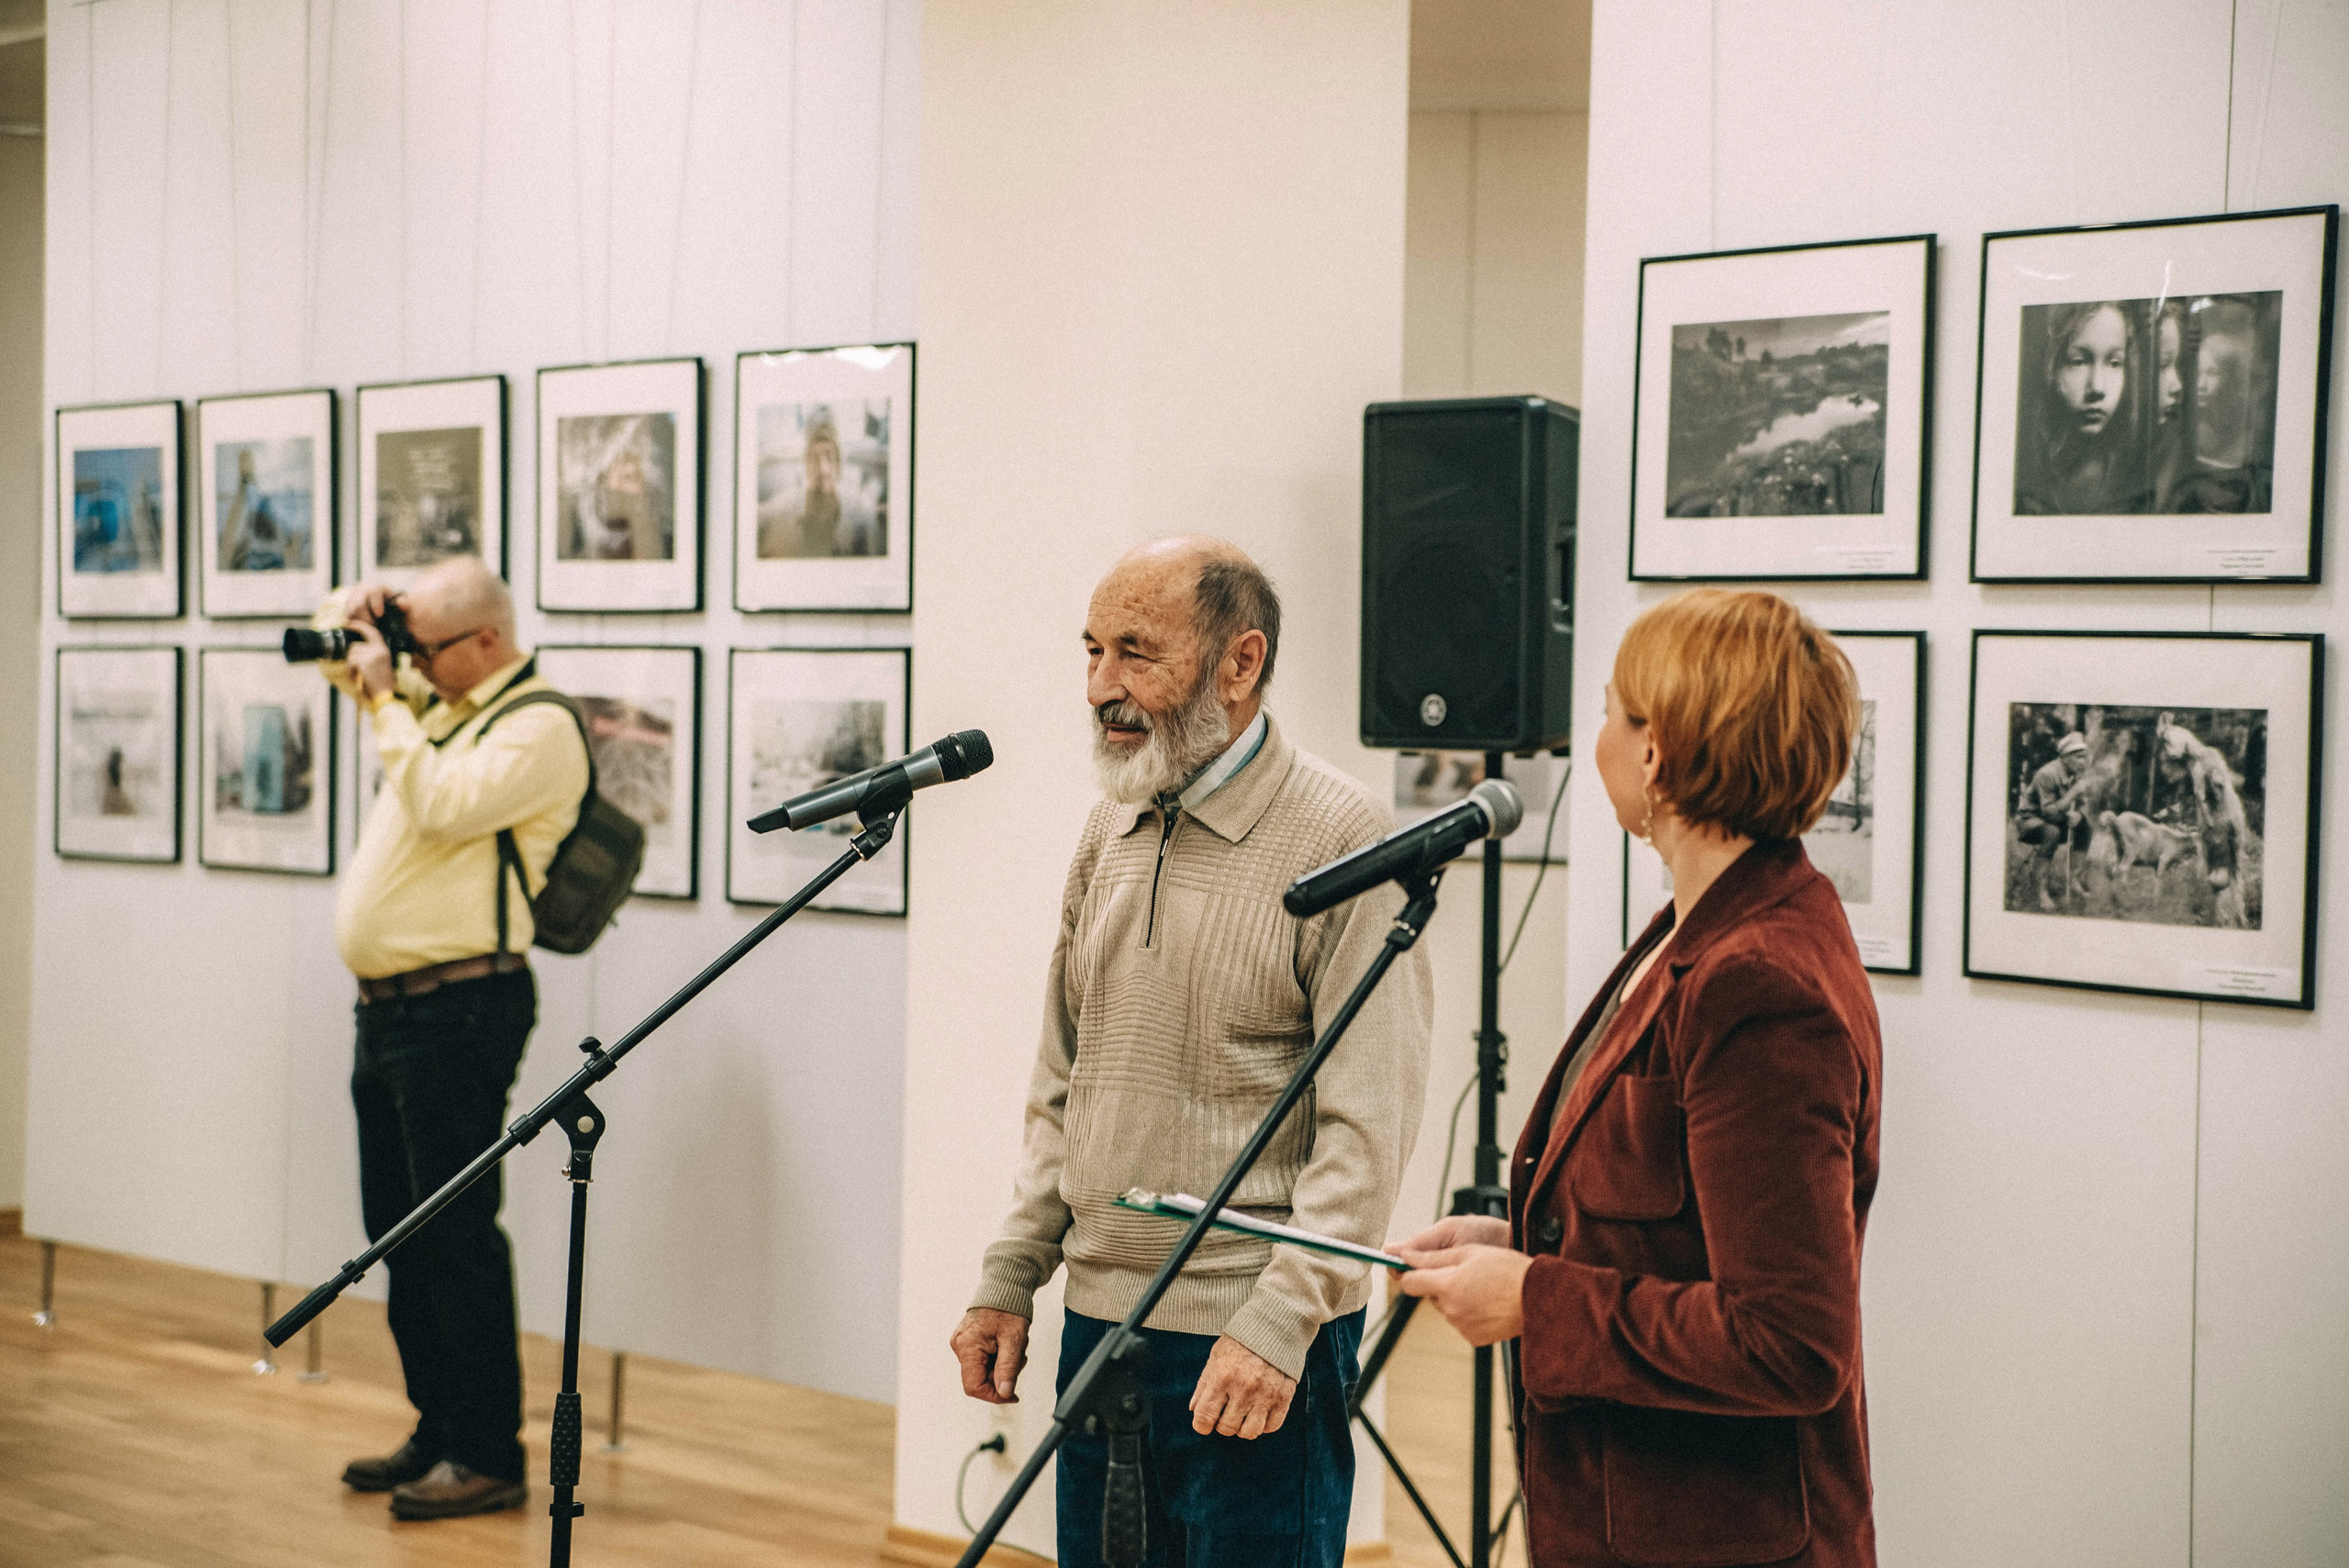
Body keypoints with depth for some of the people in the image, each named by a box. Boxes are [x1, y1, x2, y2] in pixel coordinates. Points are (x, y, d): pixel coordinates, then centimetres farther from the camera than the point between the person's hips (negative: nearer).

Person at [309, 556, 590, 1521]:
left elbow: (443, 805, -25)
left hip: (459, 1008, -10)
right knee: (399, 1233, 13)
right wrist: (357, 614, 8)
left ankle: (489, 1456, -2)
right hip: (388, 1006, 10)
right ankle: (438, 1433, 23)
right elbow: (335, 652, 30)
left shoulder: (538, 726, -11)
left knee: (454, 1234, -8)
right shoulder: (434, 699, 15)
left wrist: (384, 700, -15)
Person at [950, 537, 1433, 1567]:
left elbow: (1369, 1126, -16)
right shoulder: (1110, 835, 10)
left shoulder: (1344, 841, -12)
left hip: (1255, 1349, -7)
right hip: (1099, 1320, 7)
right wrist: (1010, 1277, 11)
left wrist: (1280, 1320, -21)